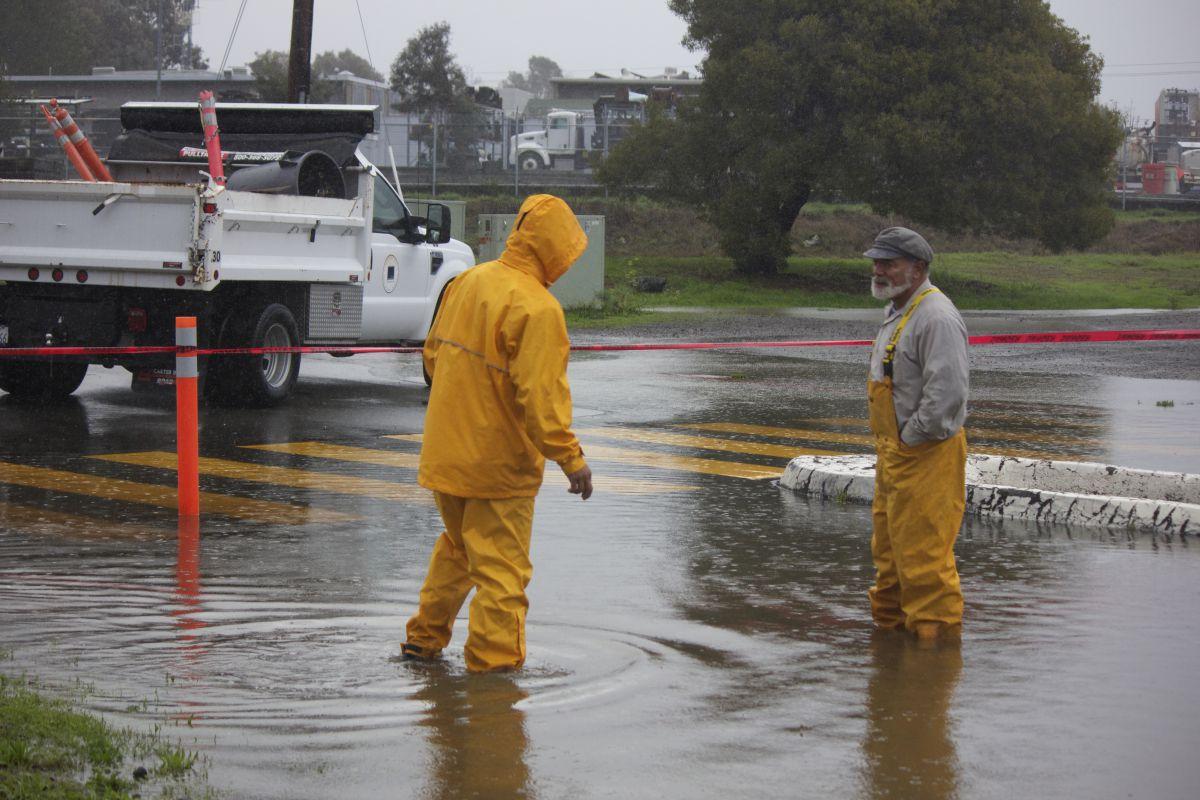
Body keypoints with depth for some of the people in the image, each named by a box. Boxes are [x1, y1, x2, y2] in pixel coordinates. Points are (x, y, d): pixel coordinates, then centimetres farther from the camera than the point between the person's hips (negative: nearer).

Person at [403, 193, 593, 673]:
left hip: (446, 450, 8)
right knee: (502, 566, 3)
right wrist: (570, 457, -18)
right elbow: (540, 394, -24)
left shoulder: (467, 282, 4)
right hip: (498, 463, -8)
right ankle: (493, 660, 6)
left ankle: (424, 638, 35)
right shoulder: (537, 309, -21)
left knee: (457, 548, 25)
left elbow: (434, 353, 15)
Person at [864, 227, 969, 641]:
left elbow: (947, 393, -26)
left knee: (923, 552, -7)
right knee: (888, 548, 18)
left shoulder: (936, 317, -19)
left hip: (927, 455, -11)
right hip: (895, 452, 11)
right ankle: (890, 620, 29)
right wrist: (889, 443, 17)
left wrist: (910, 437, -16)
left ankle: (935, 629, 0)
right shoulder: (897, 313, 16)